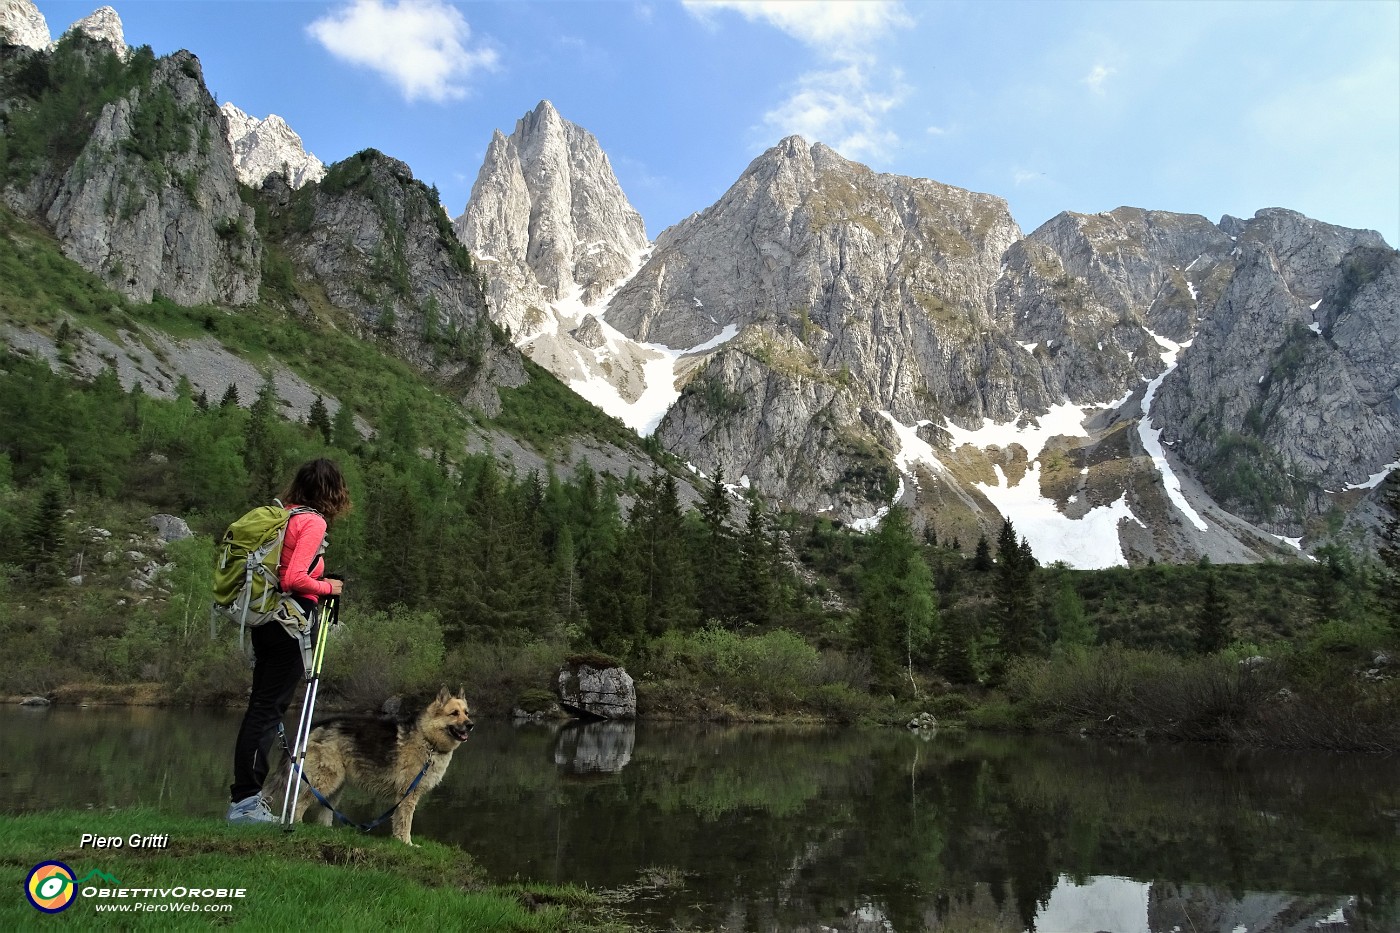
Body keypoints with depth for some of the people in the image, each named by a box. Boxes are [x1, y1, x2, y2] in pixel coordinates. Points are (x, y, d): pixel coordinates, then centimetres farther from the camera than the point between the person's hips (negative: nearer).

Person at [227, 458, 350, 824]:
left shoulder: (283, 515, 11)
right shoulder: (313, 522, -13)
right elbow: (294, 578, -21)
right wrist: (327, 587, -6)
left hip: (266, 617, 8)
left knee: (262, 706, 13)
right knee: (269, 708, -4)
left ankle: (245, 797, 20)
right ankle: (244, 800, 1)